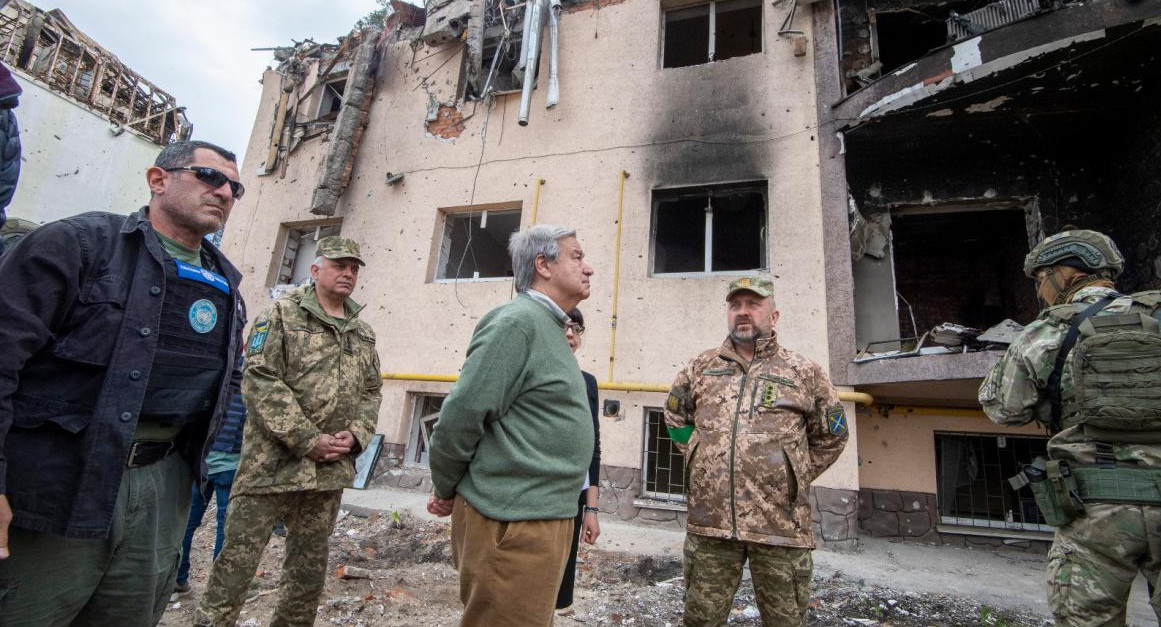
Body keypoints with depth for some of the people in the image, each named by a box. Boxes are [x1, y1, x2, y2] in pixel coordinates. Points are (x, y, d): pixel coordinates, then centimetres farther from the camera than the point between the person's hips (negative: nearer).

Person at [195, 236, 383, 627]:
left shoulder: (364, 333, 13)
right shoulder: (283, 315, -2)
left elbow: (371, 390, 15)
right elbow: (260, 381, -12)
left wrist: (355, 435, -4)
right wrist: (308, 441, -16)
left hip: (331, 470, 5)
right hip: (272, 463, -5)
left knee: (309, 570, 15)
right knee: (236, 561, 1)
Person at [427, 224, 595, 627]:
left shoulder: (549, 327, 14)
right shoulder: (517, 321, -16)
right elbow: (461, 414, -19)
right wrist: (447, 492, -5)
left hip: (545, 518, 9)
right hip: (511, 522, -9)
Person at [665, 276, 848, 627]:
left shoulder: (803, 372, 3)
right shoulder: (701, 367, 9)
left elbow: (832, 436, 12)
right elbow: (675, 417, 22)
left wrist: (794, 477, 8)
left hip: (781, 523, -1)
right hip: (709, 520, 2)